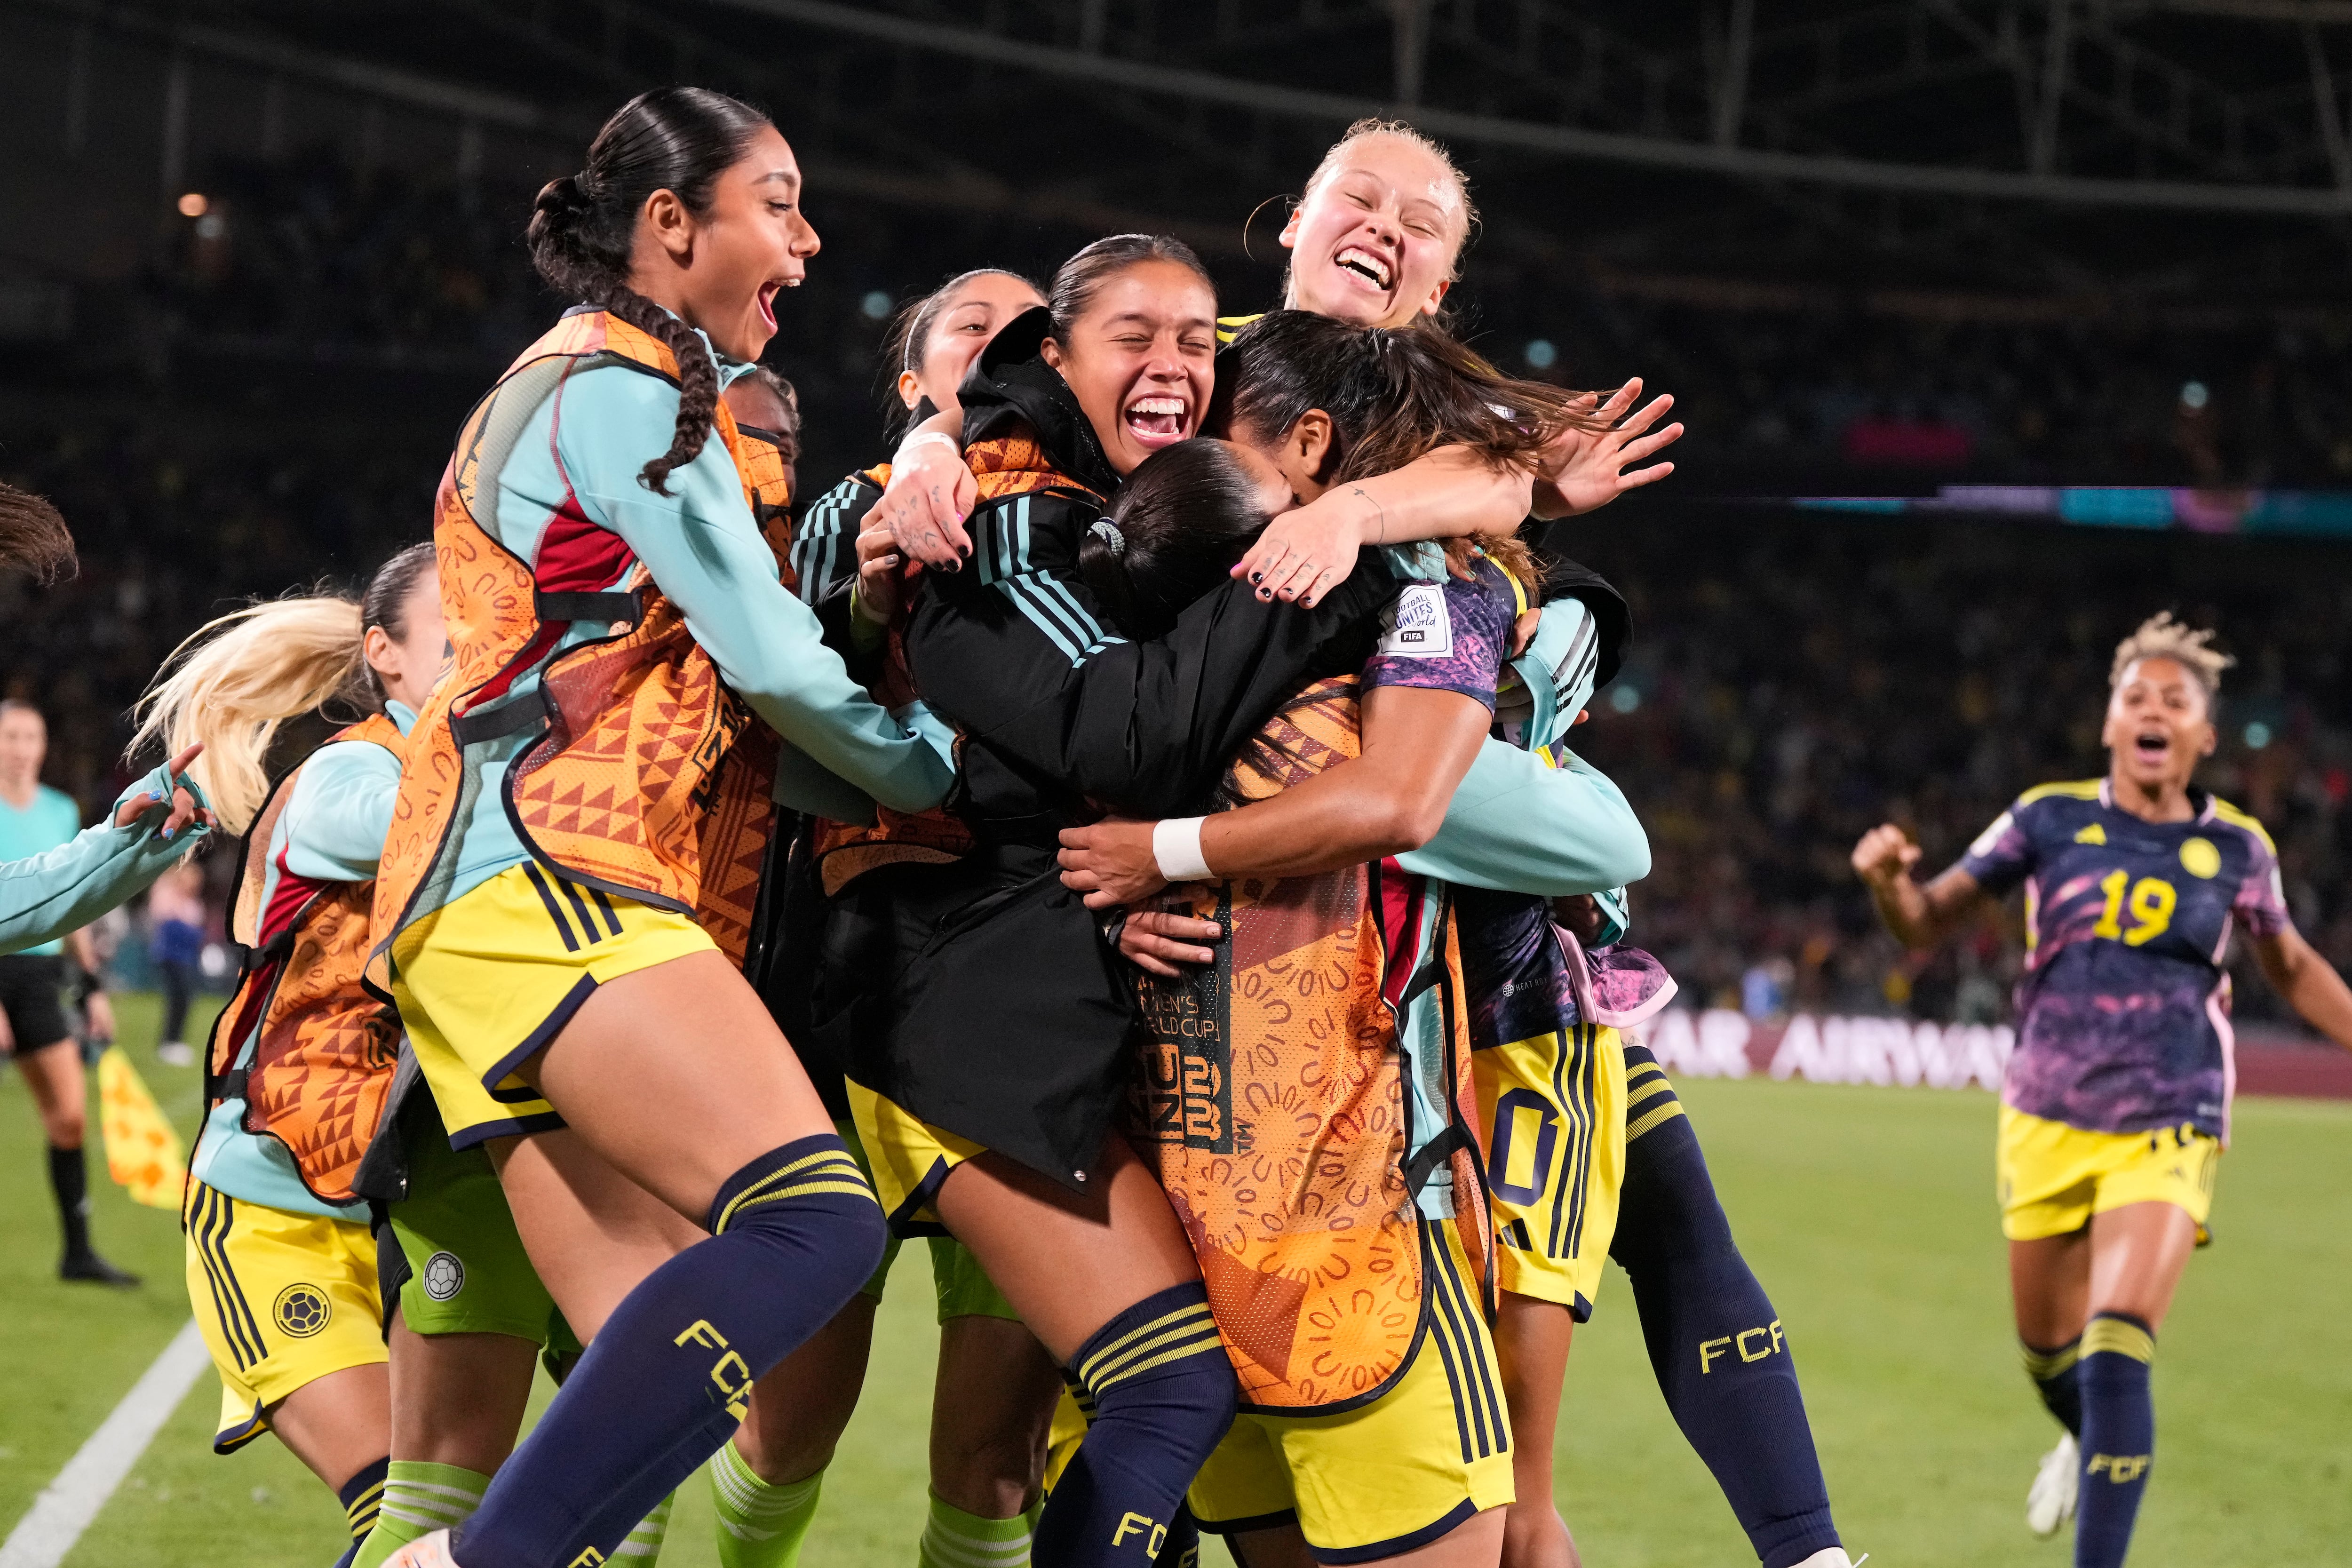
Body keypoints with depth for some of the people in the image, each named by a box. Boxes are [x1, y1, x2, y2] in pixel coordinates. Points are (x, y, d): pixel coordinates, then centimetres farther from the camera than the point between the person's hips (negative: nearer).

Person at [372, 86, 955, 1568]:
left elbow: (712, 708, 28)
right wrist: (941, 772, 9)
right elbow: (771, 660, -7)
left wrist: (885, 779, 15)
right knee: (817, 1217, -26)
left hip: (554, 891, 10)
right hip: (545, 875, -10)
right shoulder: (622, 384, -2)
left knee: (652, 1375, -1)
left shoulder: (613, 388, 30)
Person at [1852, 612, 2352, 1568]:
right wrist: (1889, 881, -21)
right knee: (2046, 1347, 16)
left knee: (2116, 1356, -20)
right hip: (2047, 1122, 2)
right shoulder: (2050, 820, -2)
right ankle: (2090, 1443, 51)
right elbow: (1928, 925, 0)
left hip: (2166, 1132, -2)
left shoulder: (2236, 848, -1)